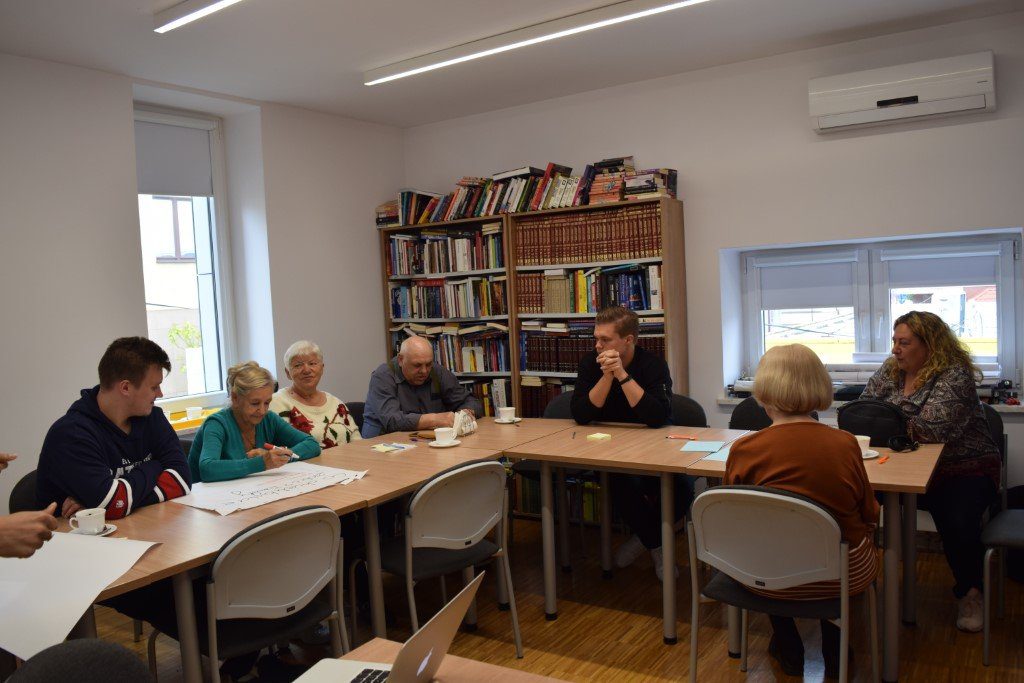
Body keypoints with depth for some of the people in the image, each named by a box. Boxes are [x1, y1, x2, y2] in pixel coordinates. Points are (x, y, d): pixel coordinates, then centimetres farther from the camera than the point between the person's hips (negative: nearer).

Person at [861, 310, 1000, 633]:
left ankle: (969, 593, 0)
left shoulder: (954, 375, -15)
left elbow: (933, 428, -28)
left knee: (957, 523, -30)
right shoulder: (890, 370, 7)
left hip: (963, 471, -5)